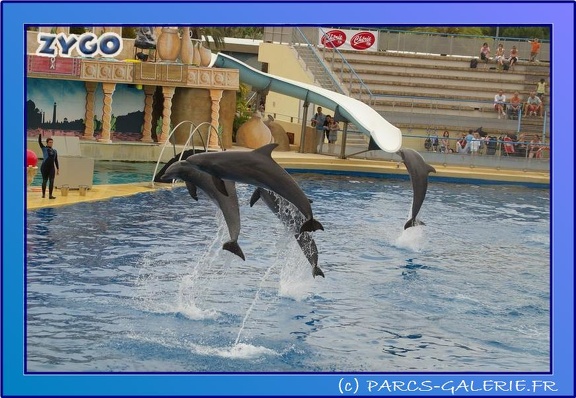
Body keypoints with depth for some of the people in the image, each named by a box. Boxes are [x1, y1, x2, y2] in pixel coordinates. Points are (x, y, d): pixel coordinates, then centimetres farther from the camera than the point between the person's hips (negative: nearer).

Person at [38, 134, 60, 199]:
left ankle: (50, 195, -6)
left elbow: (56, 161, 14)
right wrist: (40, 134, -16)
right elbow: (39, 141, -8)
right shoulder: (44, 148, 3)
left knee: (51, 181, -6)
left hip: (52, 168, 3)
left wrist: (58, 169, 10)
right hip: (44, 167, -3)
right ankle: (43, 194, 17)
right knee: (44, 181, 4)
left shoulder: (55, 151, 12)